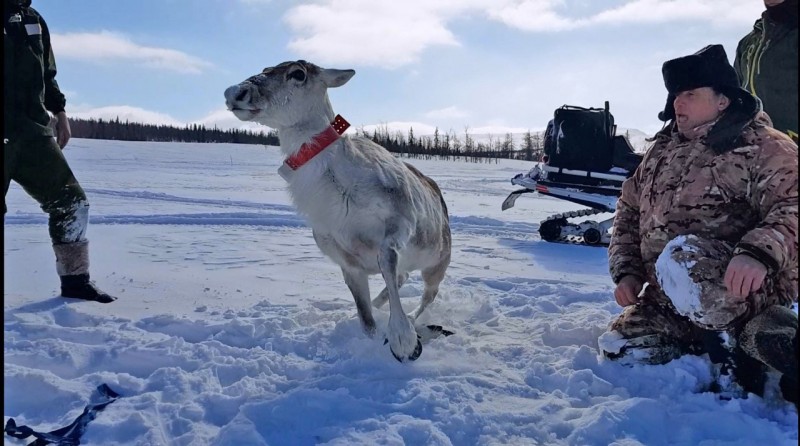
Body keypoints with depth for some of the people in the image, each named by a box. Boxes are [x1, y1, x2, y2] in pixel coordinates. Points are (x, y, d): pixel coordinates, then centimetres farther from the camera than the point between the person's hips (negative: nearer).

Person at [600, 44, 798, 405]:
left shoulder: (764, 147, -4)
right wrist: (627, 272, 3)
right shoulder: (660, 152, 14)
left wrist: (760, 253, -38)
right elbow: (629, 214, 16)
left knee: (681, 257, -37)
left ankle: (735, 356, -16)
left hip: (748, 287, -7)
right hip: (670, 302, 7)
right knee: (619, 347, -10)